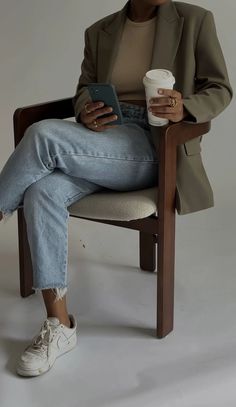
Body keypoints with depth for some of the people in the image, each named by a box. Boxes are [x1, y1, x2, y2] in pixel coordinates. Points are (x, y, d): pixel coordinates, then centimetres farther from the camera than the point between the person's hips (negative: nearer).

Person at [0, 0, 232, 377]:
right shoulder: (99, 32, 14)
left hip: (152, 148, -4)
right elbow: (84, 91, 16)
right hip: (101, 141, 4)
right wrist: (86, 112, -10)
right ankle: (59, 326, -20)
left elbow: (220, 90, 4)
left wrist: (184, 108, -19)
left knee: (43, 134, -28)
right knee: (42, 193, -28)